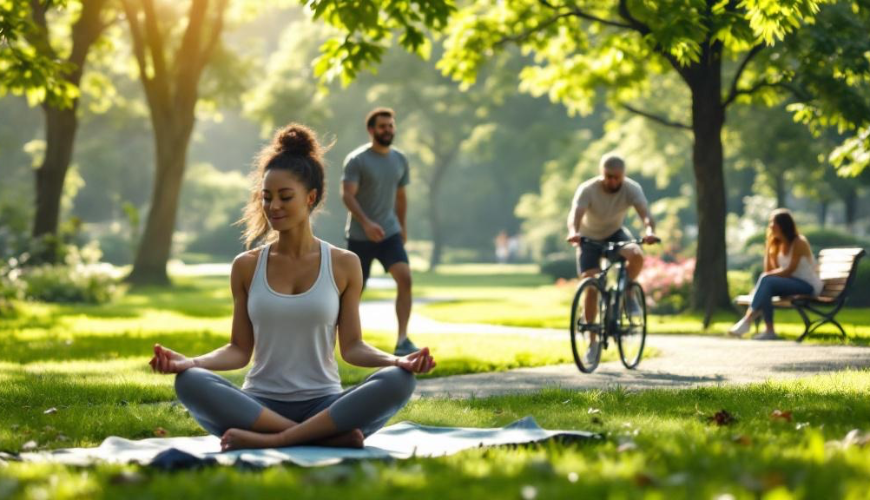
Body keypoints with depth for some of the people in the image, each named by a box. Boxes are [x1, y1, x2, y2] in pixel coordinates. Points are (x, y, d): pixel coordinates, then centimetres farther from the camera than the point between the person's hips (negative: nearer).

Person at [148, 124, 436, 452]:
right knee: (189, 381, -30)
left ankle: (270, 440, -30)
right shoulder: (246, 267, 7)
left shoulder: (344, 265, 5)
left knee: (398, 381, -29)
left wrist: (397, 360, -16)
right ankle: (329, 436, -32)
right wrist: (190, 361, -13)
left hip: (323, 405, 0)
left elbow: (352, 347, 4)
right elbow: (240, 349, 5)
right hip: (259, 404, 1)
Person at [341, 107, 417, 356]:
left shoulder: (400, 160, 7)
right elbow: (347, 195, -19)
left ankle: (402, 340, -18)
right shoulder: (356, 160, -11)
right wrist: (366, 223, -31)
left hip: (390, 233, 4)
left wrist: (403, 226, 24)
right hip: (360, 236, -4)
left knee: (405, 279, -18)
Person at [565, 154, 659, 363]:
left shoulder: (632, 189, -21)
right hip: (590, 238, -1)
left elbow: (645, 213, -35)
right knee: (591, 286, -13)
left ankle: (628, 293, -2)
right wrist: (573, 232, -63)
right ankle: (592, 341, -3)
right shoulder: (588, 190, -26)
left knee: (637, 256, -31)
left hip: (615, 233, 1)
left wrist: (650, 231, -57)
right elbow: (575, 213, -41)